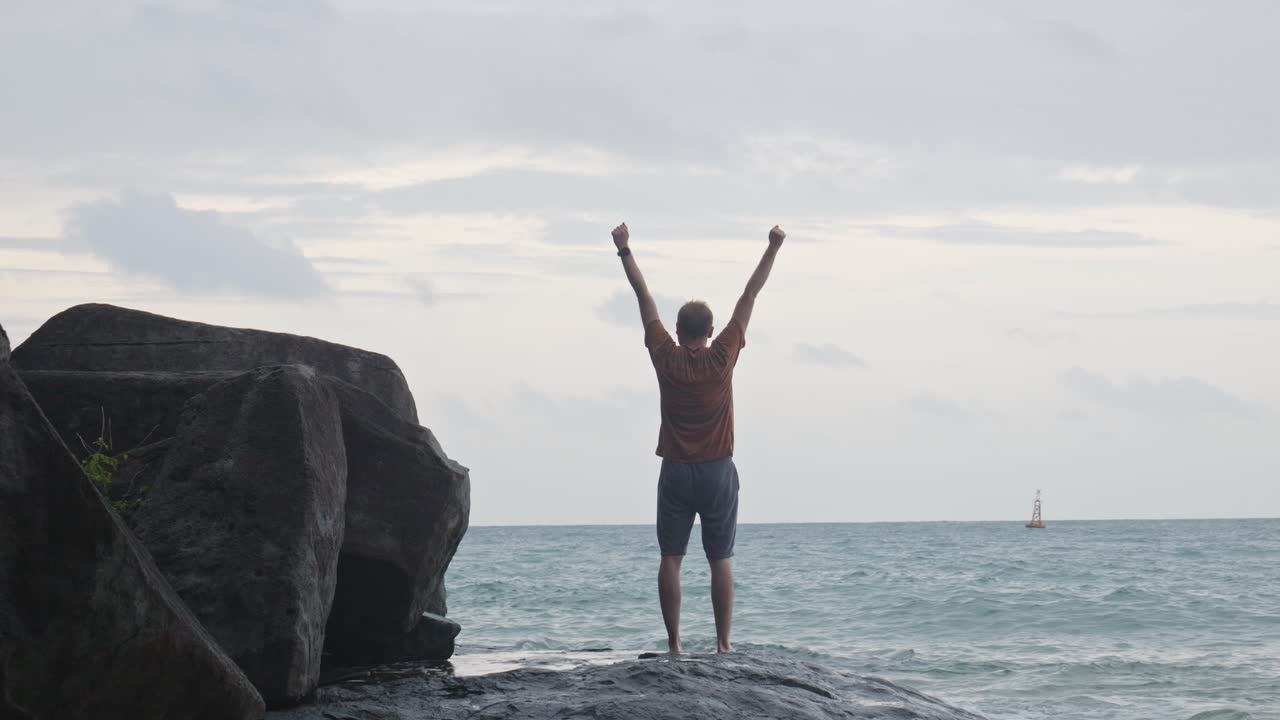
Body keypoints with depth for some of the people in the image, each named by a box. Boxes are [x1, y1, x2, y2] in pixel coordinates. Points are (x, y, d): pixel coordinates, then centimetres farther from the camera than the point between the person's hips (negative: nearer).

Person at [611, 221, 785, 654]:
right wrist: (773, 249, 2)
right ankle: (723, 644, 0)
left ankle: (674, 644, -2)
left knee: (671, 559, 2)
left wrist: (625, 252, 9)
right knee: (721, 560, 2)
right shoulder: (722, 358, -5)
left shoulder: (666, 358, -3)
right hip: (717, 471, -1)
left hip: (675, 472, 1)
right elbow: (749, 298, -2)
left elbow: (645, 299, 3)